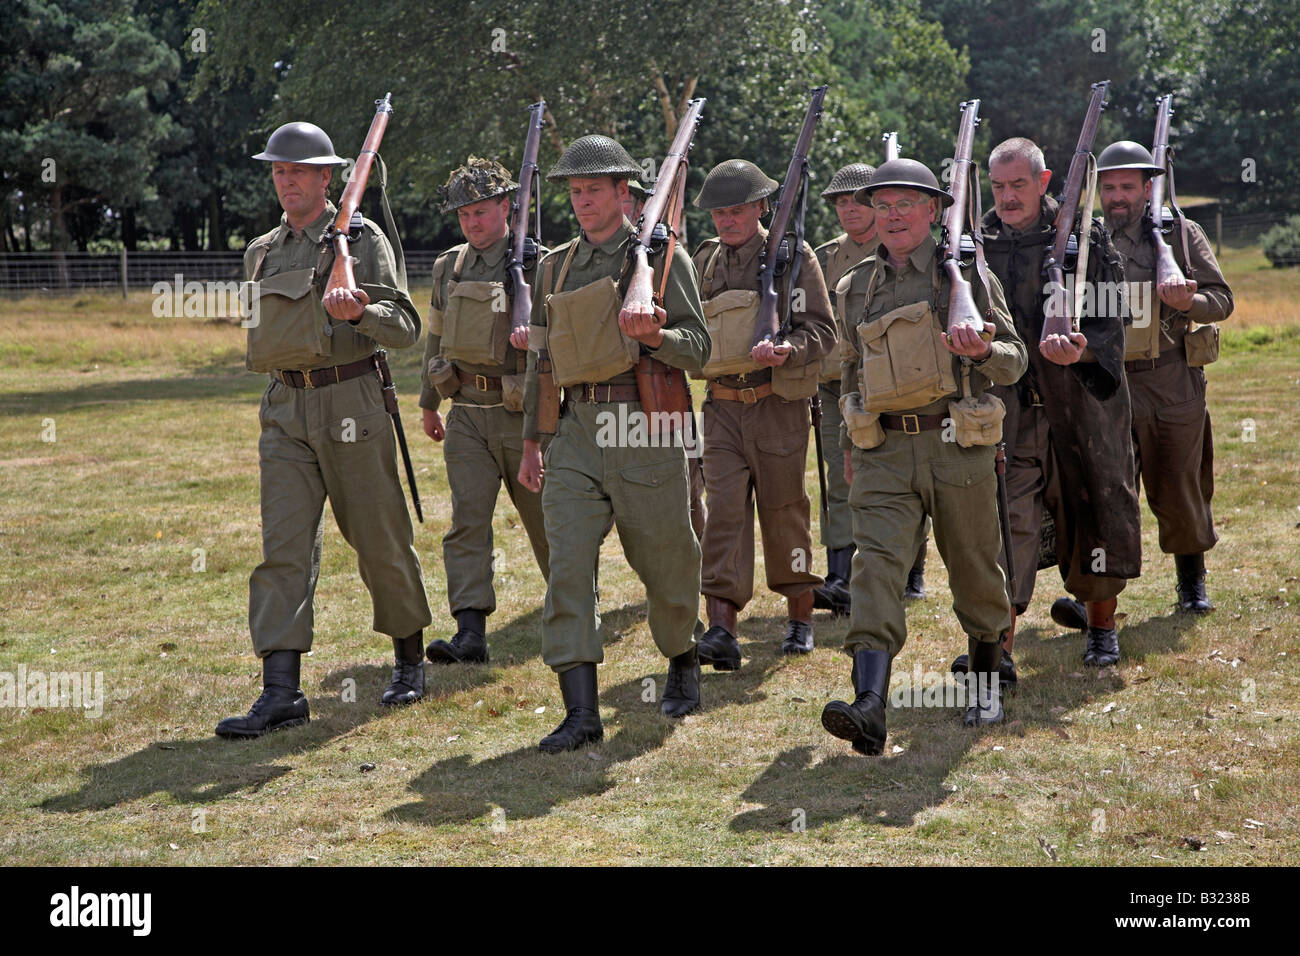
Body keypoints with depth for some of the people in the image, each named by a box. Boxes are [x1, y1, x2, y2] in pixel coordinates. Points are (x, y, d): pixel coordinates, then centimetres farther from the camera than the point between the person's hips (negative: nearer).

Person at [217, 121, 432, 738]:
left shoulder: (362, 239, -2)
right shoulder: (261, 253, 14)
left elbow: (406, 327, -8)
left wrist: (359, 311, -26)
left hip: (350, 405, -4)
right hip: (285, 412, 4)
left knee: (381, 541, 4)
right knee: (282, 548, -6)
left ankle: (409, 658, 25)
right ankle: (281, 692, -10)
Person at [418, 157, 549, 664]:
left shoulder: (538, 265, -5)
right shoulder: (449, 267, 11)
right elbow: (436, 338, 21)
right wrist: (428, 403, 26)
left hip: (522, 413, -4)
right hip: (467, 413, 4)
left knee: (545, 517, 9)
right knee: (467, 518, -8)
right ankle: (470, 632, -13)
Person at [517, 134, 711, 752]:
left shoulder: (662, 256, 0)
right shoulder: (555, 267, 15)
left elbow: (698, 349, -5)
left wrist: (652, 334, -25)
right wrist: (530, 442, 21)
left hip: (645, 429, -3)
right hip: (576, 434, 3)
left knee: (666, 561, 8)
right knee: (568, 564, -10)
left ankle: (683, 661, 38)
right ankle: (581, 713, -11)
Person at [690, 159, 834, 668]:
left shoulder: (793, 256, -2)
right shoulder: (706, 260, 13)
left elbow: (821, 329, -7)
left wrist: (788, 350, -25)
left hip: (777, 404, -3)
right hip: (722, 406, 3)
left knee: (783, 512, 6)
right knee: (723, 509, -8)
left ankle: (801, 620, 23)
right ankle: (721, 630, -15)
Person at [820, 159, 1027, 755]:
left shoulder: (966, 275, 3)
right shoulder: (854, 289, 13)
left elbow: (1014, 361, 2)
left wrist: (981, 351, -21)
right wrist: (851, 449, 27)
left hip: (957, 445, -1)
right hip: (883, 453, 1)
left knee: (974, 569, 10)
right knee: (877, 566, -16)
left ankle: (985, 682, 34)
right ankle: (869, 708, -28)